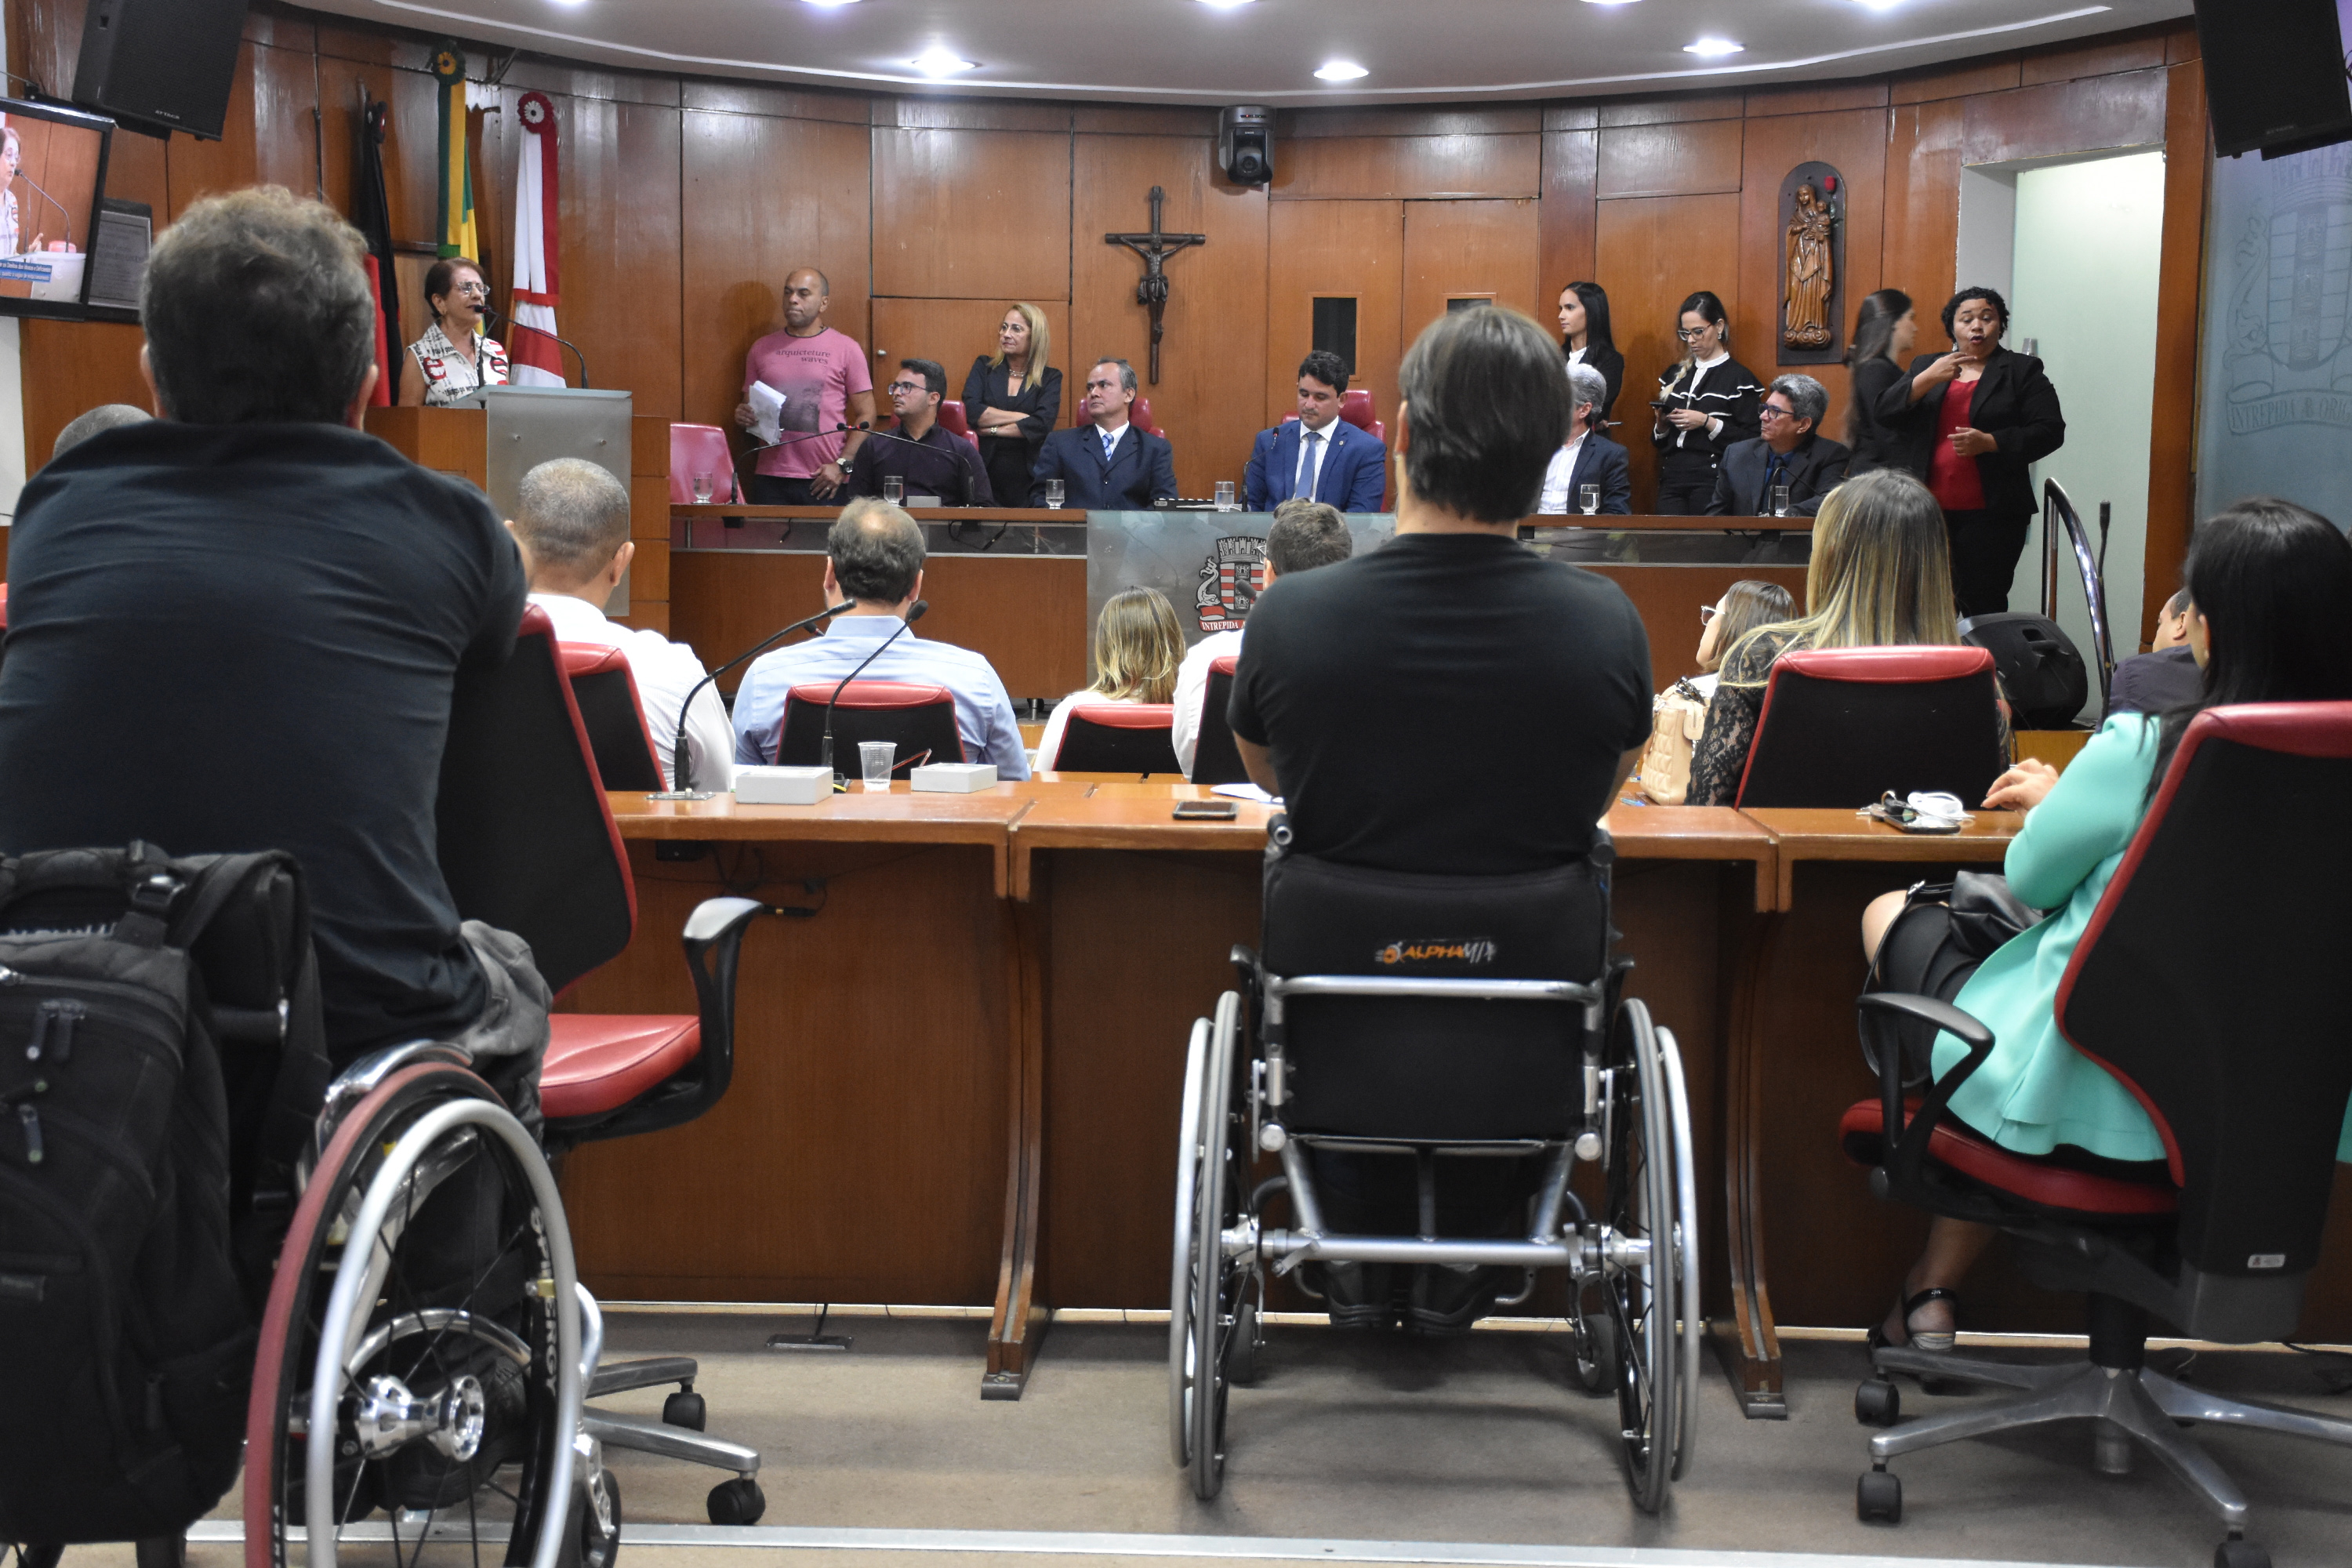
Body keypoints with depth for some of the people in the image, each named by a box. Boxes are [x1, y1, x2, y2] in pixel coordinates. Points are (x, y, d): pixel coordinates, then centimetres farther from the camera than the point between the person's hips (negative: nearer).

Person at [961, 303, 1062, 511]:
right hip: (987, 475, 1)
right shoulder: (984, 367, 11)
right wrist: (1020, 417, -8)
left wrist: (992, 430, -8)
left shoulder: (1050, 378, 6)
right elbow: (971, 411, -6)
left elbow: (1042, 425, -10)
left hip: (1028, 477, -1)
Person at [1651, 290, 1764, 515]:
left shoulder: (1740, 377, 0)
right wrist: (1661, 425, -1)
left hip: (1711, 481, -5)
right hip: (1671, 481, 5)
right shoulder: (1675, 376, 18)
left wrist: (1707, 422, -14)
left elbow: (1752, 441, -9)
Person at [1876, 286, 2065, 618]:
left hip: (1990, 515, -3)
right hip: (1927, 513, 3)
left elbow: (2050, 431, -1)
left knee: (1982, 605, -4)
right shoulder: (1925, 366, 16)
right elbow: (1884, 413, 3)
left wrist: (1989, 442, -15)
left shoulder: (2022, 371, 7)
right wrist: (1928, 378, -11)